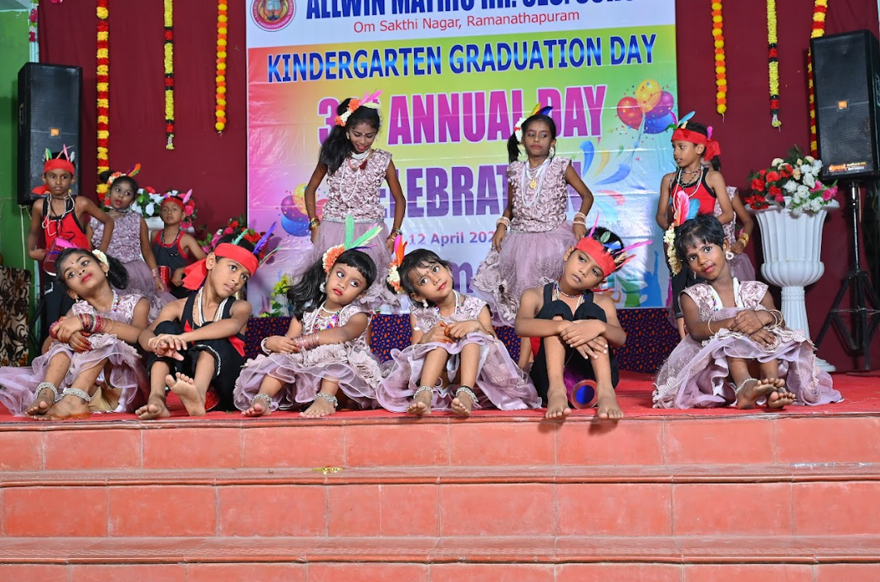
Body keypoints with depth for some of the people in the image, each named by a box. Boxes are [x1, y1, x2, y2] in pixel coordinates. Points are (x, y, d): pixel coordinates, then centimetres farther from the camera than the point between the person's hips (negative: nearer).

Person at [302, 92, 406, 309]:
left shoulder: (383, 160, -2)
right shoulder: (333, 156, 0)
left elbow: (399, 199, 7)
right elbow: (310, 189, 11)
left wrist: (394, 234, 0)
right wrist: (314, 224, 4)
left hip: (370, 233, -1)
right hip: (333, 231, 1)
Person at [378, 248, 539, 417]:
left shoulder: (476, 307, 1)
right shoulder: (419, 316, 4)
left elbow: (494, 345, -5)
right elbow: (414, 352, -2)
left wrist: (477, 326, -24)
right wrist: (426, 340, -23)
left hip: (470, 375, 0)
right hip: (437, 379, 0)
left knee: (472, 336, -25)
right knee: (439, 341, -25)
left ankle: (466, 394, -45)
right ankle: (424, 395, -44)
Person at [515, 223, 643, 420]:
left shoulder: (602, 303, 9)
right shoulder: (535, 296, 4)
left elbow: (621, 339, -10)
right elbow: (521, 325, -19)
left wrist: (599, 326, -34)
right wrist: (565, 327, -36)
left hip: (590, 381, 1)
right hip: (549, 378, -1)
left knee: (591, 311, -14)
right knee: (557, 310, -16)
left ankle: (605, 389, -34)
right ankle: (556, 389, -38)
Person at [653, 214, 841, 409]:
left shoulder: (755, 291, 13)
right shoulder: (692, 296, 8)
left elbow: (780, 321, -2)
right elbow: (695, 330, -12)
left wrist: (763, 317, -27)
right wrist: (734, 324, -30)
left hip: (757, 363, 2)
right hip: (713, 368, -2)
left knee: (767, 334, -24)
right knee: (729, 338, -31)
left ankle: (773, 385, -44)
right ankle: (745, 386, -57)